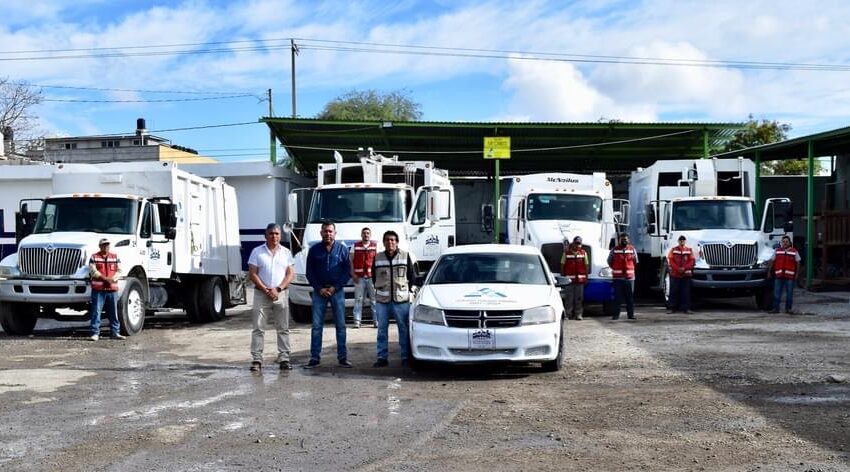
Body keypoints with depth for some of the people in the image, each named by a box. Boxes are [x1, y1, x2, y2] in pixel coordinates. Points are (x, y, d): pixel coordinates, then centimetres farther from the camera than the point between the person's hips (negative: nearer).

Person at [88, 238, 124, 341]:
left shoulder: (115, 257, 14)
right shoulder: (94, 257, 5)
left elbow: (119, 270, 8)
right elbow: (93, 270, -6)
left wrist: (112, 279, -11)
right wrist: (104, 278, -15)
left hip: (112, 288, 3)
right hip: (98, 288, -3)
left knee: (113, 312, 7)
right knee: (96, 311, -5)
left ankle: (115, 332, 15)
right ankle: (95, 333, -3)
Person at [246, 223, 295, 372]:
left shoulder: (286, 252, 9)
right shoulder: (257, 252, 4)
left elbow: (290, 274, 3)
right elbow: (252, 274, -1)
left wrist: (278, 289, -10)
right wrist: (265, 290, -11)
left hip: (281, 294, 2)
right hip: (261, 294, -2)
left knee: (283, 328, 3)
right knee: (258, 328, -3)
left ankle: (284, 358, 7)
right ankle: (256, 359, -1)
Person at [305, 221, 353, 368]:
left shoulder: (342, 249, 3)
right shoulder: (314, 250, 4)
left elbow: (348, 272, 2)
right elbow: (310, 273, 6)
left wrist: (335, 287, -8)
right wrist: (319, 289, -5)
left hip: (337, 290, 0)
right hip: (319, 291, 1)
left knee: (340, 325, 1)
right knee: (316, 325, 0)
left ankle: (342, 357, 7)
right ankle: (315, 357, 5)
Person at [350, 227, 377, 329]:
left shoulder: (375, 246, 7)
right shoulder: (355, 246, 8)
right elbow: (351, 261, 8)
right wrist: (353, 274, -2)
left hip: (372, 277, 0)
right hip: (359, 277, 0)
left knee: (374, 299, 2)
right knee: (358, 299, 0)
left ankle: (376, 320, 8)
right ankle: (357, 321, 2)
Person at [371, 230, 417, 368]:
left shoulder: (405, 256, 1)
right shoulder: (377, 258, 5)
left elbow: (412, 275, 8)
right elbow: (374, 276, 14)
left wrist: (407, 289, 7)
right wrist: (380, 289, 10)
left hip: (401, 299, -2)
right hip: (382, 300, 2)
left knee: (404, 329, 1)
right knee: (382, 329, 5)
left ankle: (405, 357, 9)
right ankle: (382, 357, 11)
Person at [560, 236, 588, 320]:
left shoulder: (583, 253, 9)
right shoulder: (566, 253, 4)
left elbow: (586, 265, 10)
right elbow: (562, 265, 5)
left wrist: (586, 277, 5)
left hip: (580, 279, 2)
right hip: (569, 279, -2)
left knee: (579, 298, 4)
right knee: (569, 298, 0)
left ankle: (578, 314, 9)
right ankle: (568, 314, 4)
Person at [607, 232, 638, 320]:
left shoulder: (632, 249, 9)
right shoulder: (614, 250, 3)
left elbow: (635, 261, 19)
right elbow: (609, 261, 14)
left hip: (629, 277, 2)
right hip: (618, 277, -2)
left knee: (630, 297, 5)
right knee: (617, 297, -2)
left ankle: (631, 314, 11)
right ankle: (616, 315, 1)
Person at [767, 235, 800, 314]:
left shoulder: (794, 251, 7)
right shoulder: (777, 251, 11)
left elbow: (798, 263, 7)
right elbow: (772, 262, 11)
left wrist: (797, 274, 0)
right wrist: (769, 272, 7)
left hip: (790, 276, -1)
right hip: (778, 276, 1)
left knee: (789, 293, 4)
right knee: (776, 293, -2)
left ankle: (788, 308, 14)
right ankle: (776, 308, 2)